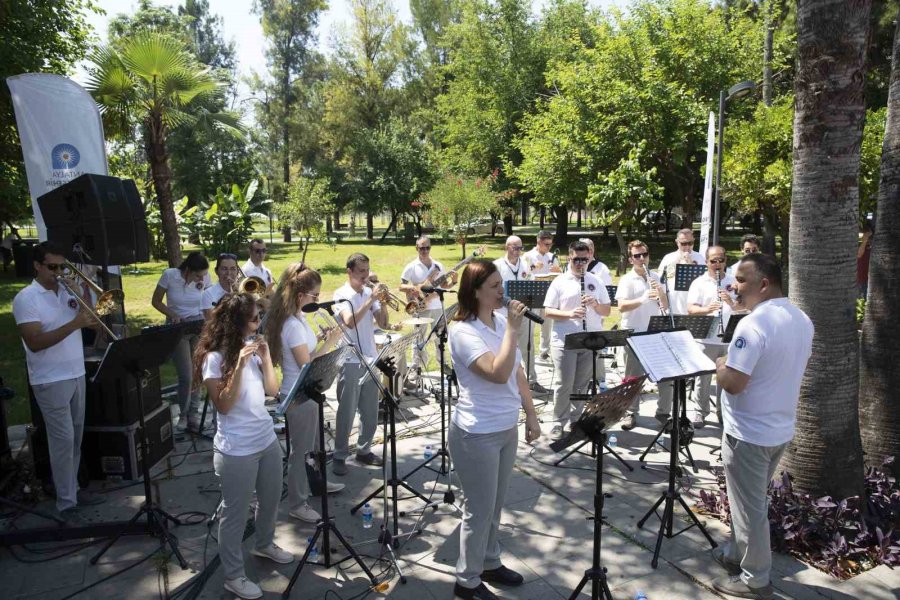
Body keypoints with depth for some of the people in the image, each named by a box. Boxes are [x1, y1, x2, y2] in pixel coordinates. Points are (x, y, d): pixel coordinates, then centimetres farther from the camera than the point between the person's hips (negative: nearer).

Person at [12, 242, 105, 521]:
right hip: (51, 381, -6)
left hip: (77, 375, 6)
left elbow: (92, 321, 9)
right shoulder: (25, 299, -11)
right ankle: (66, 503, 5)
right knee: (63, 439, -4)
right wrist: (73, 324, -27)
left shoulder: (68, 291, 8)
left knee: (76, 437, 13)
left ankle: (72, 488, 26)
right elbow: (34, 343, -20)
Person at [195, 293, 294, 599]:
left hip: (267, 439, 7)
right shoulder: (214, 358, -15)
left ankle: (264, 544, 47)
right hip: (236, 450, -7)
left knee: (271, 498, 22)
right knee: (235, 512, 7)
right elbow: (224, 406, -21)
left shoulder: (252, 346, 3)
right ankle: (233, 575, 24)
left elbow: (272, 391, 4)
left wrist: (266, 358, -10)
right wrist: (239, 366, -29)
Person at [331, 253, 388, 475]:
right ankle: (339, 456, 13)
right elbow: (350, 322, -24)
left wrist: (383, 302, -9)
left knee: (371, 411, 12)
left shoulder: (370, 292, 7)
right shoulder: (341, 295, -8)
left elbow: (383, 324, 5)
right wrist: (371, 299, -25)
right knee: (347, 412, 1)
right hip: (350, 361, -5)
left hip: (370, 359, 6)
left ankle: (364, 450, 27)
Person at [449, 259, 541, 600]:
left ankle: (490, 564, 41)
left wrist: (531, 416, 11)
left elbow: (518, 373, 11)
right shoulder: (463, 331, -19)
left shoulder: (502, 322, 3)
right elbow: (498, 373, -31)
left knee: (494, 505, 21)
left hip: (507, 429, 7)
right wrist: (513, 329, -26)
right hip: (477, 435, -7)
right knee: (480, 510, 6)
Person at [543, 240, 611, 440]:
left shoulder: (596, 282, 8)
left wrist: (595, 304, -12)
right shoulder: (559, 282, -2)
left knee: (582, 384, 11)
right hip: (564, 342, -3)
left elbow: (607, 311, 10)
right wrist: (570, 314, -21)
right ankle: (559, 422, 15)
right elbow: (548, 312, -5)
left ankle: (576, 420, 25)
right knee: (564, 384, 1)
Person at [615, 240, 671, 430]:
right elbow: (622, 306, -18)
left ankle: (663, 411, 21)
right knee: (633, 377, 5)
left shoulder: (656, 278, 9)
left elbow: (665, 306, 7)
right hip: (634, 335, -4)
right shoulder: (627, 280, -5)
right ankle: (631, 414, 15)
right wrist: (643, 299, -33)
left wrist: (660, 292, -12)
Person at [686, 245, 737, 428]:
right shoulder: (699, 282, -1)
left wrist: (731, 302, -18)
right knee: (704, 377, 6)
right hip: (707, 339, -2)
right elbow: (690, 309, -10)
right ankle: (700, 412, 17)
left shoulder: (734, 282, 6)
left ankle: (725, 411, 25)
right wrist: (706, 309, -29)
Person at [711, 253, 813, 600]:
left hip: (749, 433, -9)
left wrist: (720, 365, -10)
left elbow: (733, 383, -30)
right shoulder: (802, 321, 4)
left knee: (749, 508, 7)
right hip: (781, 429, 9)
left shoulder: (754, 324, -26)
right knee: (750, 501, 24)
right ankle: (736, 554, 40)